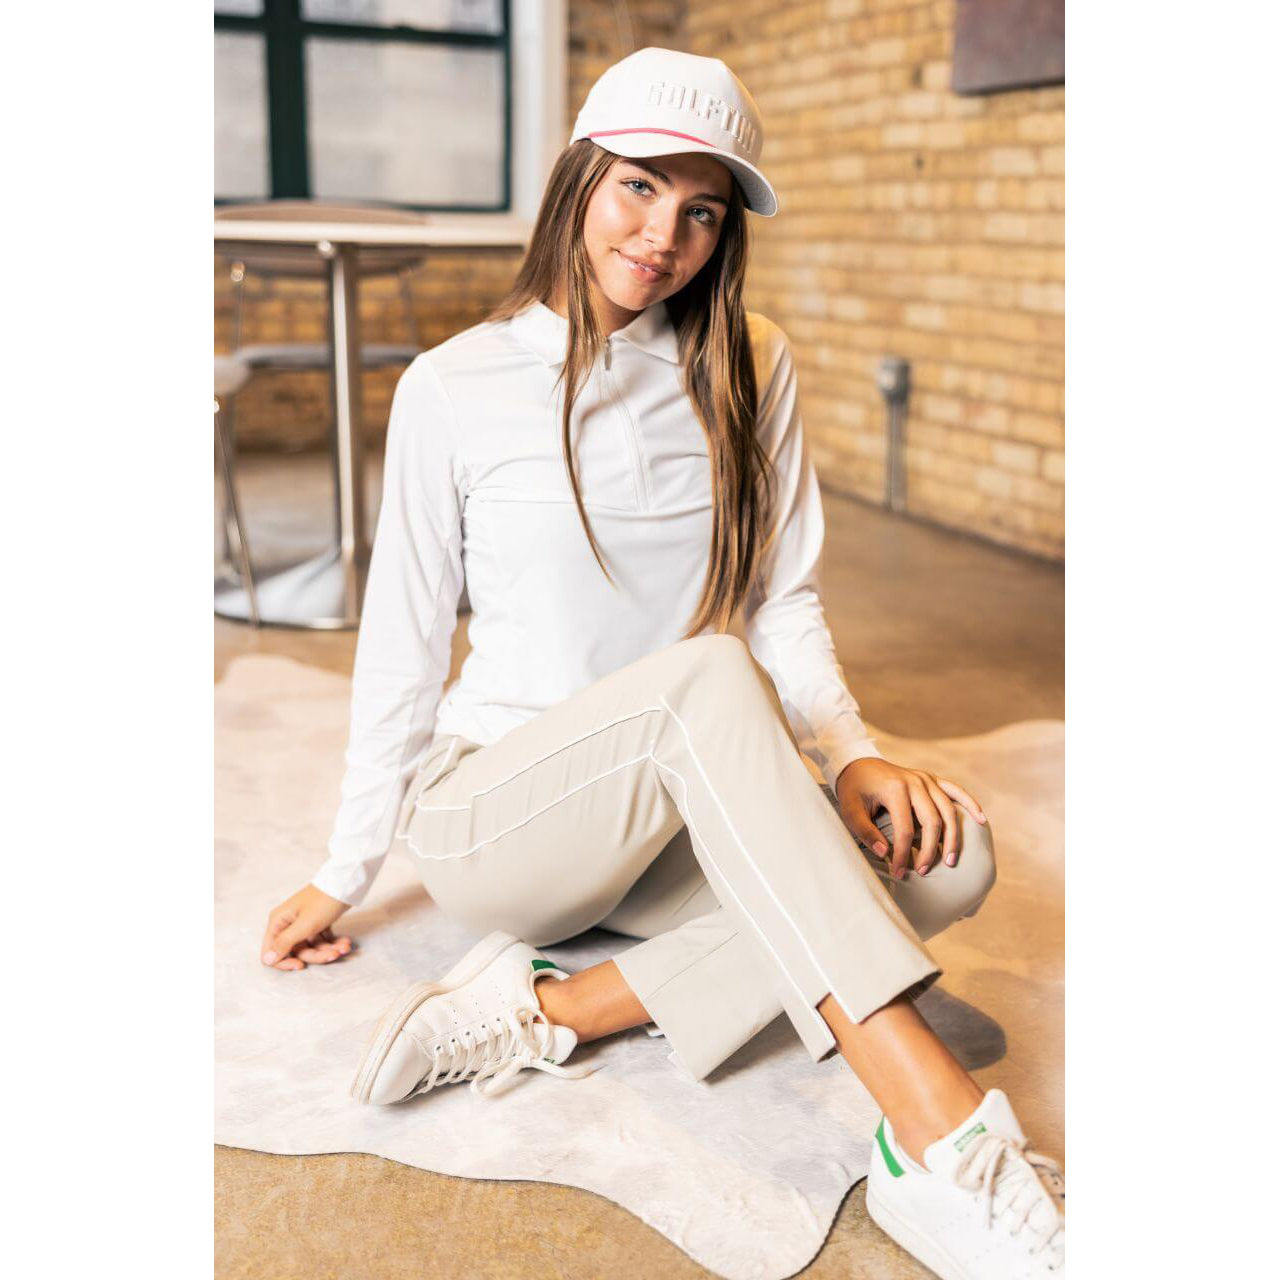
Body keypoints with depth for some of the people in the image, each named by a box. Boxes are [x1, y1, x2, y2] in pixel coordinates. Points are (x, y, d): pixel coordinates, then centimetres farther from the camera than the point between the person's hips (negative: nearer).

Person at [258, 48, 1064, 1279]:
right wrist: (344, 874, 6)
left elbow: (785, 602, 3)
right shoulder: (453, 388, -4)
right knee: (710, 674, -35)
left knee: (948, 853, -23)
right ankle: (943, 1143, -41)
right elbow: (402, 645, 0)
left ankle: (548, 1007, -22)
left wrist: (851, 754, -15)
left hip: (676, 834, 4)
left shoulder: (748, 368, 4)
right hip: (486, 815, -4)